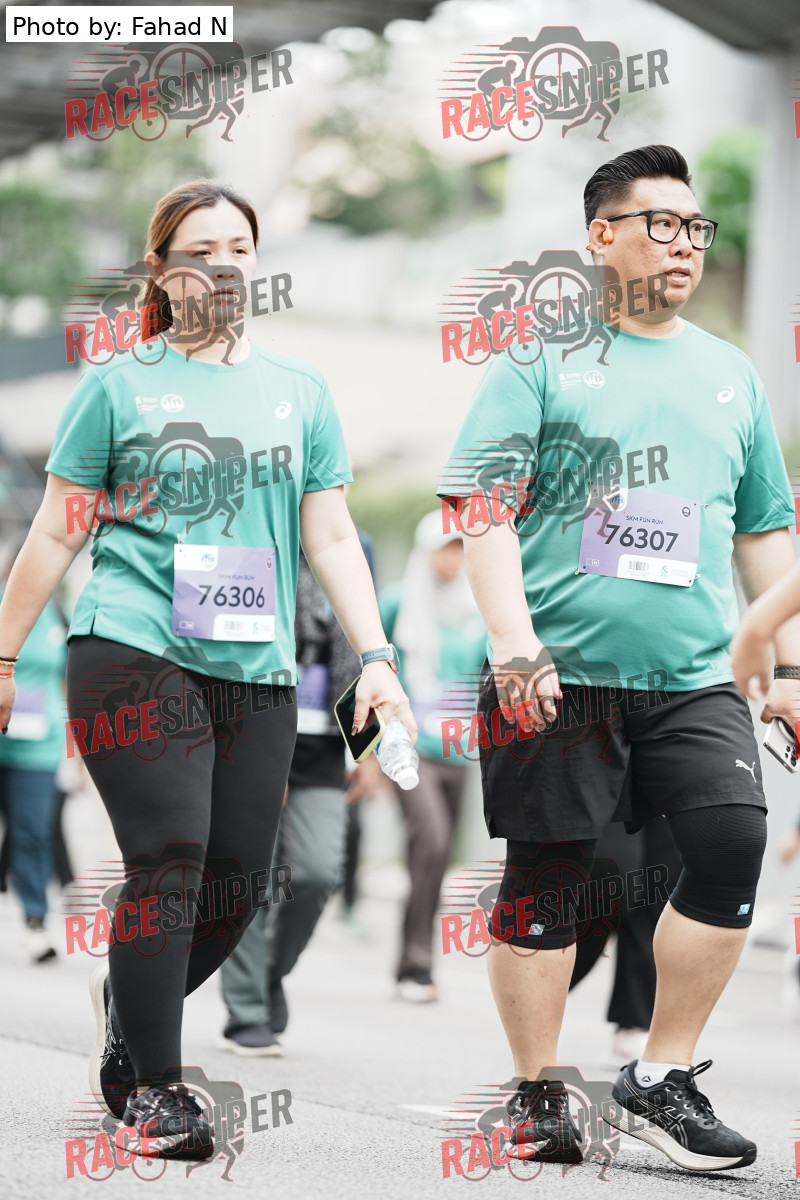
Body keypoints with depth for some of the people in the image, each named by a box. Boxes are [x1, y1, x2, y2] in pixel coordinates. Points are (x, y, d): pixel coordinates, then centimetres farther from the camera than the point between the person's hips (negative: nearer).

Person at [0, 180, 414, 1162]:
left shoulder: (300, 391, 15)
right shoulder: (120, 385, 6)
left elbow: (332, 538, 14)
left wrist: (375, 657, 4)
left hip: (257, 673, 4)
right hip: (134, 653, -4)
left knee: (238, 885, 0)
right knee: (168, 862, -14)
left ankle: (128, 1003, 26)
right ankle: (151, 1088, -7)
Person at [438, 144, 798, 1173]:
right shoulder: (542, 356, 3)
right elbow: (484, 503, -5)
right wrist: (511, 635, -17)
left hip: (696, 676, 4)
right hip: (560, 673, -3)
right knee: (544, 874, 0)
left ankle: (662, 1079, -2)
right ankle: (537, 1094, 13)